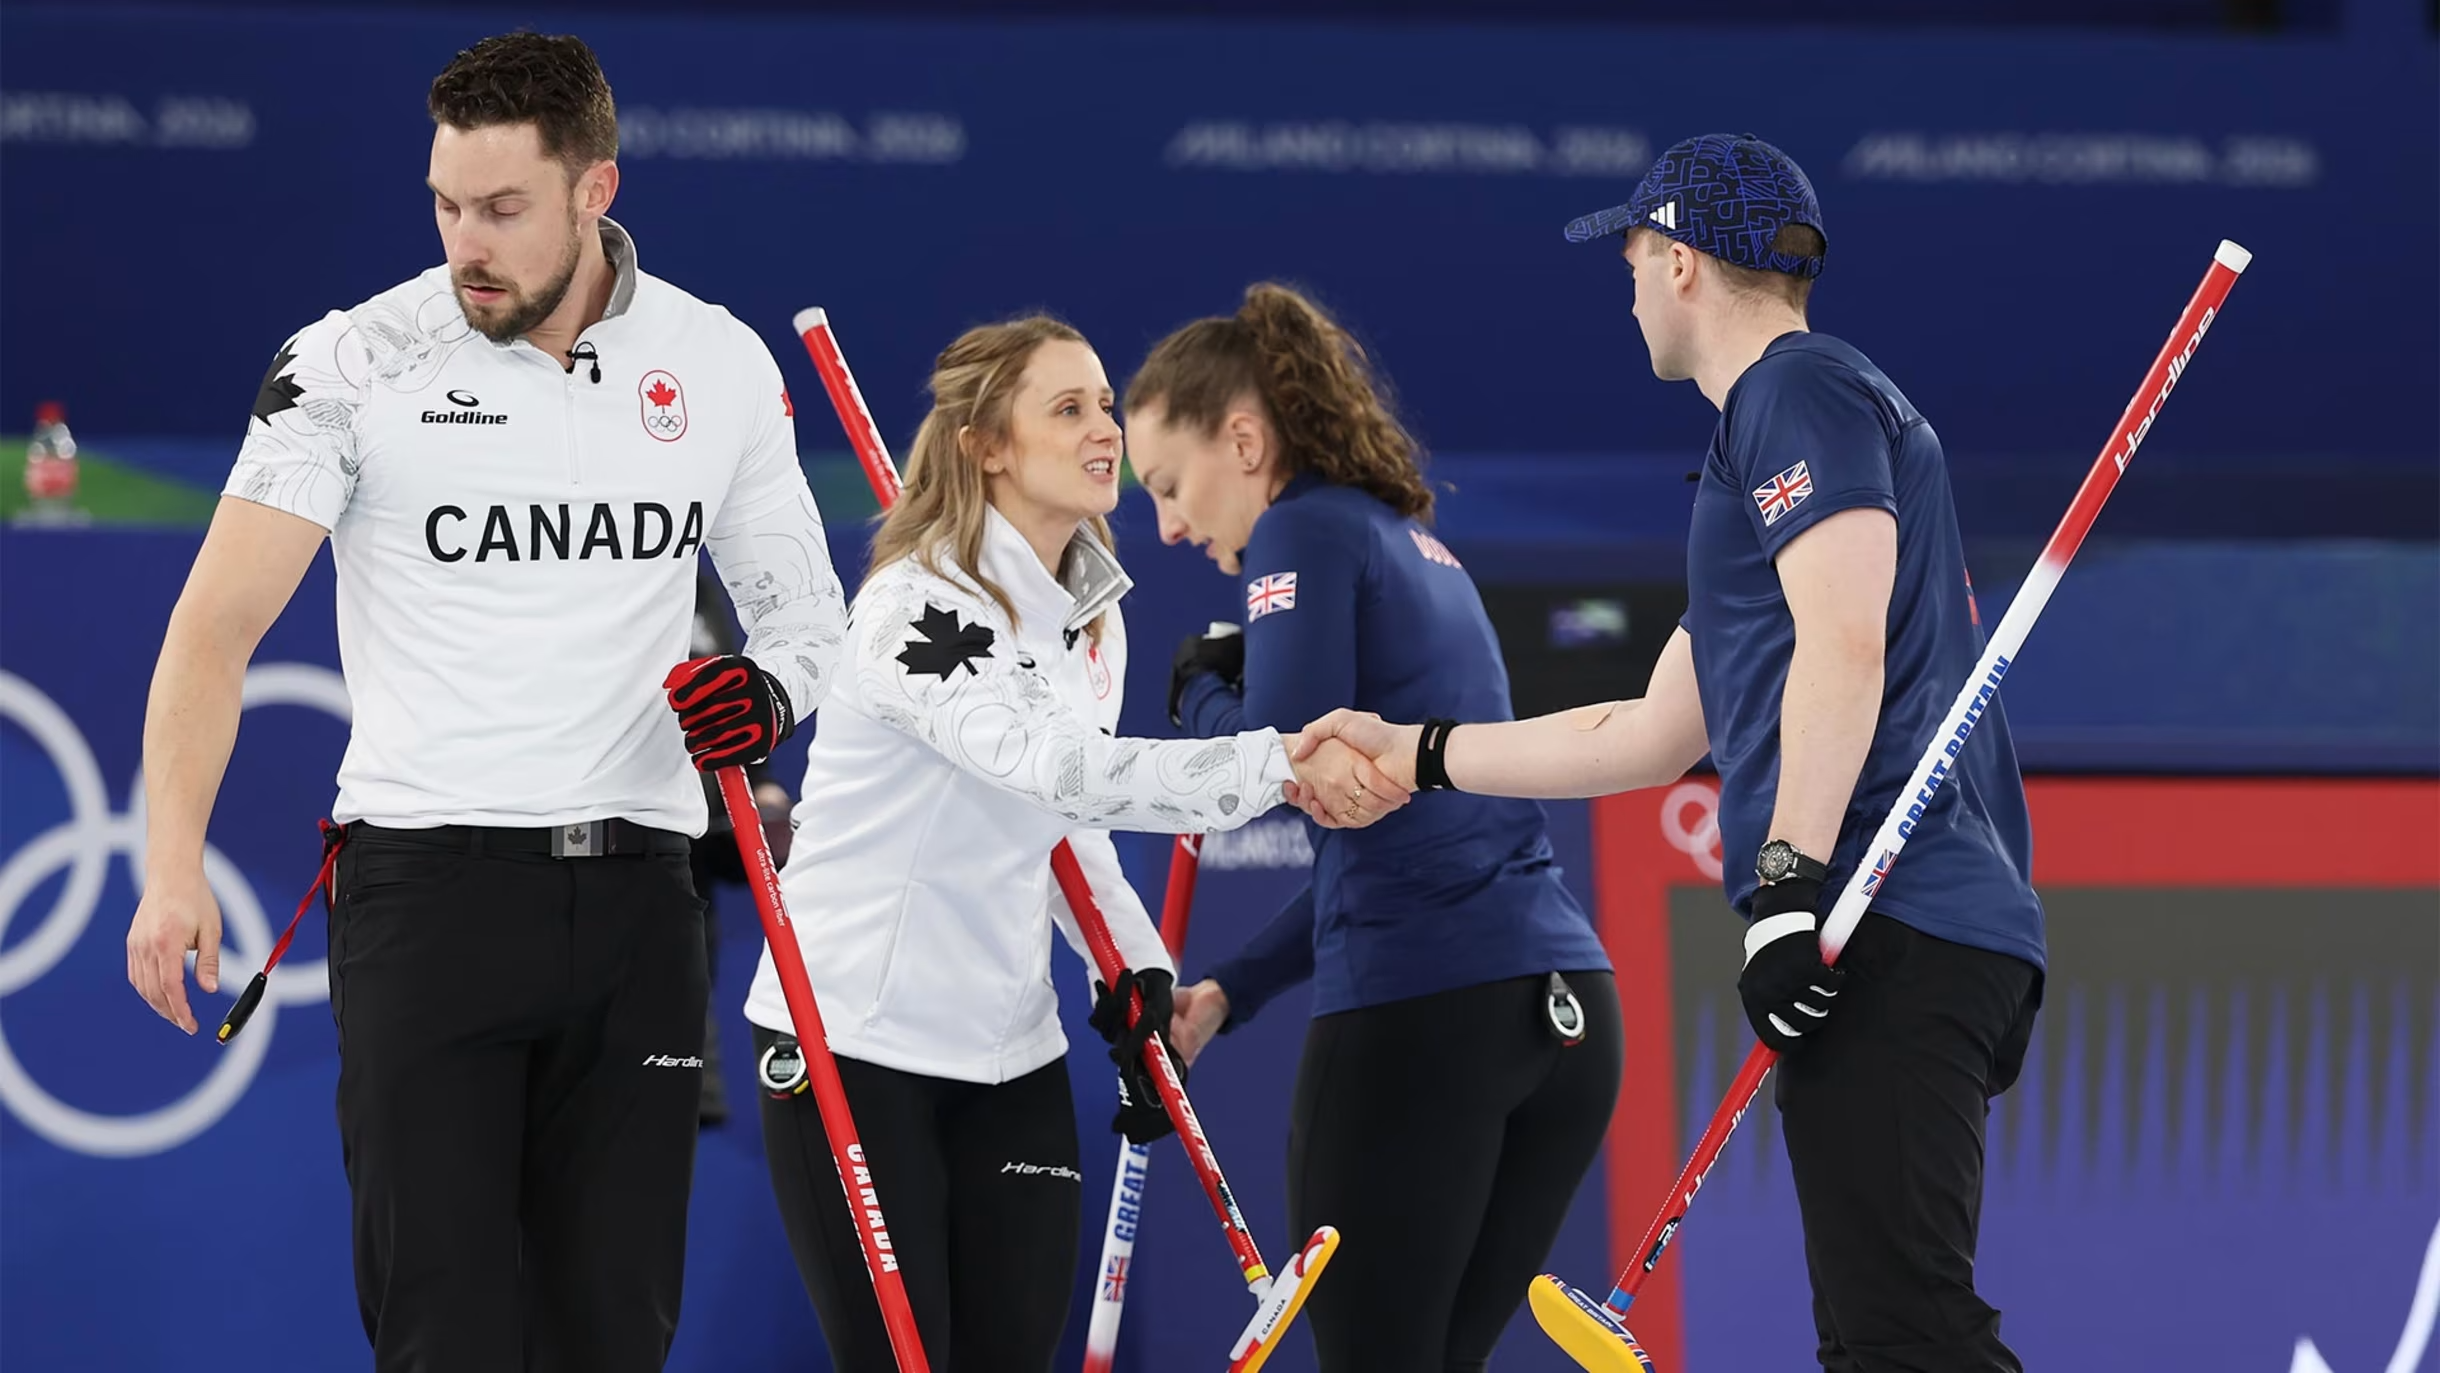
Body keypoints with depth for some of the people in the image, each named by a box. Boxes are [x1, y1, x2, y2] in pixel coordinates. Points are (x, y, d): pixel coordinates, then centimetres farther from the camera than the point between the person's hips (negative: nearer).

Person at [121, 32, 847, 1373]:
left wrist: (768, 688, -9)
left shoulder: (720, 365, 6)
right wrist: (174, 867, -20)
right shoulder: (355, 363, -4)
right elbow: (220, 619, -8)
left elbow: (804, 606, 16)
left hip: (632, 895, 3)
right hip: (426, 884, -3)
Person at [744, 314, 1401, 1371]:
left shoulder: (1094, 615, 8)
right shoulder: (920, 602, -18)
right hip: (856, 1036, -7)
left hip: (1008, 1045, 7)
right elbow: (1049, 765, -33)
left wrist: (1139, 973, 4)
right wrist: (1276, 769, -40)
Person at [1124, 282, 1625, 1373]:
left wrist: (1202, 691, 7)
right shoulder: (1415, 546, 23)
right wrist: (1234, 989, 20)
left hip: (1417, 1013, -8)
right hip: (1564, 1011, 8)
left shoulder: (1306, 534, -3)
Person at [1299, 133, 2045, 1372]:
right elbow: (1650, 736, 36)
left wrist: (1789, 878, -24)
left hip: (1892, 931, -10)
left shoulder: (1804, 392, -1)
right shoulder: (1771, 432, 30)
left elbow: (1844, 645, -16)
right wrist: (1416, 752, 40)